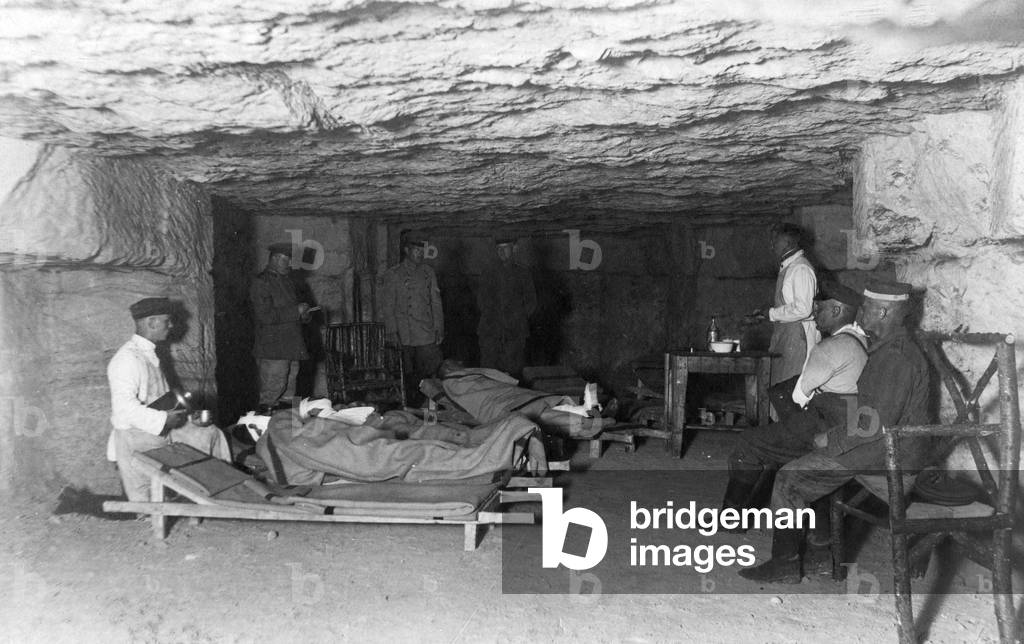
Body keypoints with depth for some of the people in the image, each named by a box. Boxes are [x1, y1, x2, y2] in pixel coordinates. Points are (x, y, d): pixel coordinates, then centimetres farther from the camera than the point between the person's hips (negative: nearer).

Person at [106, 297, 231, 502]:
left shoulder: (150, 354, 13)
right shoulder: (127, 359, -19)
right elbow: (124, 406, -30)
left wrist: (178, 411, 7)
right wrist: (163, 420, -29)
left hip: (161, 429, 9)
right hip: (137, 437, -9)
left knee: (211, 435, 1)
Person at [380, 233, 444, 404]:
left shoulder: (428, 272, 13)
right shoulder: (392, 275, 4)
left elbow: (436, 302, 12)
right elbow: (387, 305, 2)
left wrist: (439, 328, 5)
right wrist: (392, 331, -6)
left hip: (427, 334, 2)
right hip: (404, 336, -2)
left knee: (434, 368, -7)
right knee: (408, 375, 1)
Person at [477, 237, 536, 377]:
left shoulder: (522, 274, 12)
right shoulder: (488, 273, 12)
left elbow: (531, 301, 13)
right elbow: (481, 299, 13)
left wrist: (519, 317, 2)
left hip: (515, 332, 0)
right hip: (491, 331, 0)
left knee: (514, 372, -4)